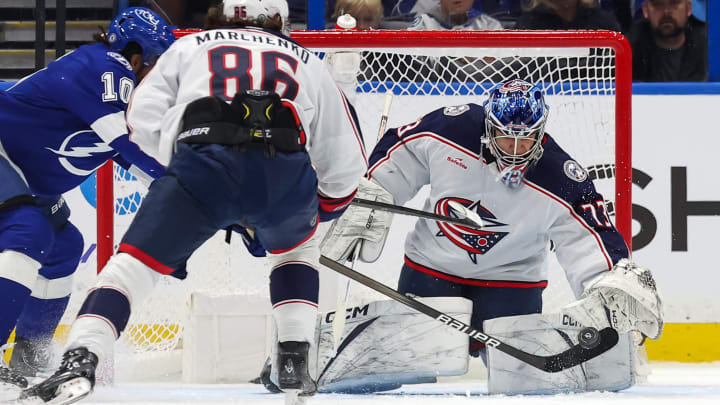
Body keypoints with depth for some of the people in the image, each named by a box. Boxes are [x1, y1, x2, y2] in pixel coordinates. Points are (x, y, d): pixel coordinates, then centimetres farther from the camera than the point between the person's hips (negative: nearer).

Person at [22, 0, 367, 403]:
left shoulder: (190, 48, 30)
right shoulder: (307, 62, 33)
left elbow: (144, 120, 18)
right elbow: (346, 162, 30)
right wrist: (317, 214, 47)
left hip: (204, 166, -1)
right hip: (287, 170, 2)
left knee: (136, 262, 5)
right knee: (296, 247, 32)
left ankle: (80, 360, -16)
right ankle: (294, 362, 20)